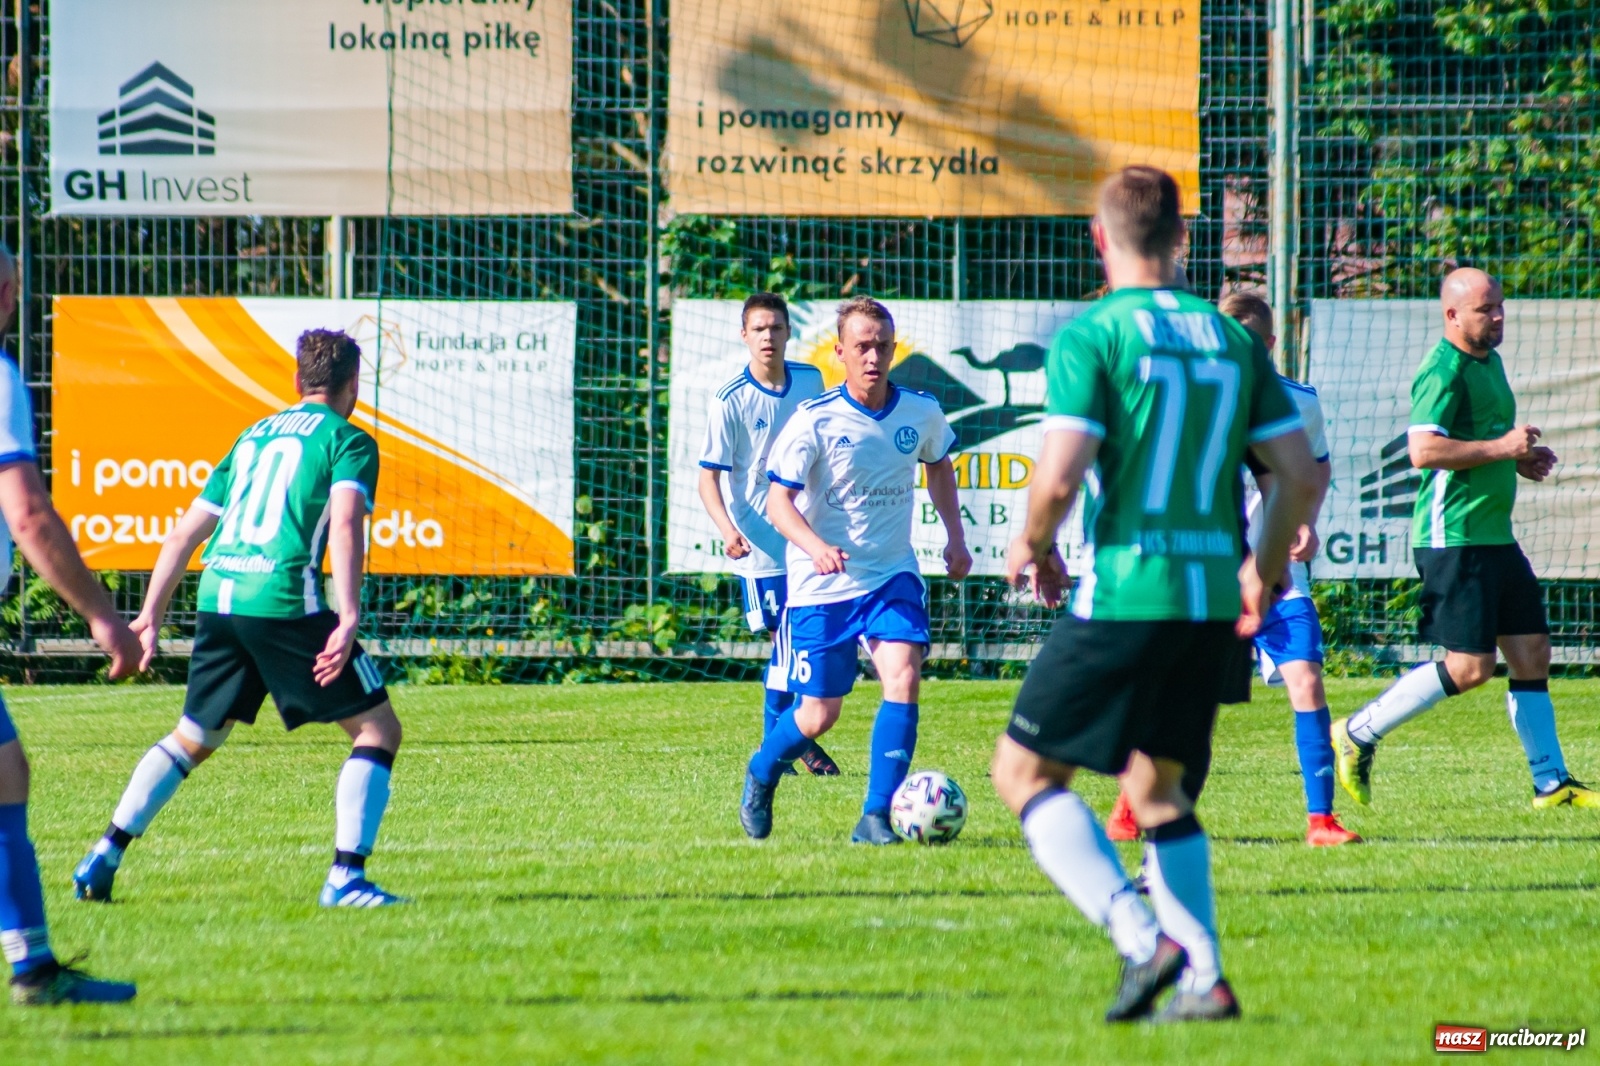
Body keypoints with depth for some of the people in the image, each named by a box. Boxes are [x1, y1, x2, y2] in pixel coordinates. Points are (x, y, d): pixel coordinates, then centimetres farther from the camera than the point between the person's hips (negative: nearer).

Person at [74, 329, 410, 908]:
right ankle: (346, 878, -9)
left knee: (194, 738, 24)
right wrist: (348, 617, -22)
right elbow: (343, 523, -14)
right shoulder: (348, 441, 4)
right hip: (284, 600, -6)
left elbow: (186, 531, 25)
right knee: (378, 729, 3)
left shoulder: (253, 436, 23)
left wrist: (152, 613, 30)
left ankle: (103, 858, 18)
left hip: (218, 599, 6)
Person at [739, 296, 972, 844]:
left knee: (903, 679, -20)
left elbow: (939, 466, 20)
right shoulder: (814, 421, -15)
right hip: (822, 586, -3)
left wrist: (955, 536, 12)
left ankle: (876, 818, -12)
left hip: (893, 575, 3)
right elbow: (779, 500, -16)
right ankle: (760, 776, 36)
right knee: (819, 714, 3)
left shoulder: (921, 412, -3)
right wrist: (815, 547, -35)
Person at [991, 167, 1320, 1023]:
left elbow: (1059, 476, -17)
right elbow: (1300, 475, 8)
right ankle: (1204, 979, 9)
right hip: (1212, 600, 6)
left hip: (1124, 594, -6)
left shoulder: (1092, 335, -8)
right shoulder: (1230, 338, 9)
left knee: (1025, 770, 5)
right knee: (1157, 784, 20)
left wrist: (1032, 546, 4)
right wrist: (1264, 570, 24)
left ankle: (1143, 939, -13)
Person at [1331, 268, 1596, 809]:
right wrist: (1501, 448, -22)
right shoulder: (1444, 371, -15)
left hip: (1494, 536, 10)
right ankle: (1357, 735, 2)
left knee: (1532, 653, 8)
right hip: (1454, 537, -10)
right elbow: (1423, 450, -26)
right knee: (1470, 667, -10)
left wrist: (1521, 459, 14)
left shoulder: (1488, 361, 17)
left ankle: (1551, 783, 13)